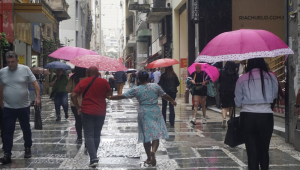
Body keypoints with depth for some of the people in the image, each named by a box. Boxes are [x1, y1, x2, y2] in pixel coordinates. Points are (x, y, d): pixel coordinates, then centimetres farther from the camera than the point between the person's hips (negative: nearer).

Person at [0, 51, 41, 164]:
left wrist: (38, 97, -12)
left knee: (26, 129, 14)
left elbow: (35, 83, -3)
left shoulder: (25, 69, -6)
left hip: (24, 107, 0)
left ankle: (28, 148, 33)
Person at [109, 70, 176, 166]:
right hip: (155, 112, 0)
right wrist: (173, 101, 26)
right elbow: (165, 96, 8)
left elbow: (123, 96, -3)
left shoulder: (136, 90, -5)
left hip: (144, 113, 0)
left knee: (146, 135, 11)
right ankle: (153, 151, -25)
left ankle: (149, 158, 18)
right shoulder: (156, 86, -1)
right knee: (156, 134, 2)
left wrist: (110, 98, 10)